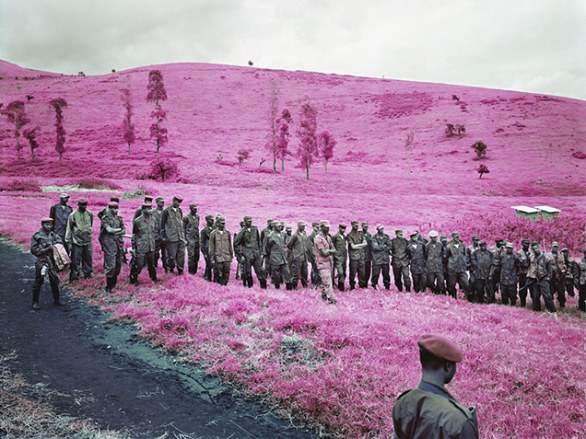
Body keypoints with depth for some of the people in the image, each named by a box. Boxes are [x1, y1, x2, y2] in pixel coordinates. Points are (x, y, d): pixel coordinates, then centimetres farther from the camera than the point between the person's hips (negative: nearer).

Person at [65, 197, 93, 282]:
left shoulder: (90, 214, 2)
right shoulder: (73, 215, -9)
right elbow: (69, 229, -5)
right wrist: (69, 242, -5)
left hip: (88, 241, 4)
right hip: (77, 241, -4)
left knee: (88, 259, 12)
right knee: (75, 260, 0)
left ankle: (87, 273, 26)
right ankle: (74, 276, 9)